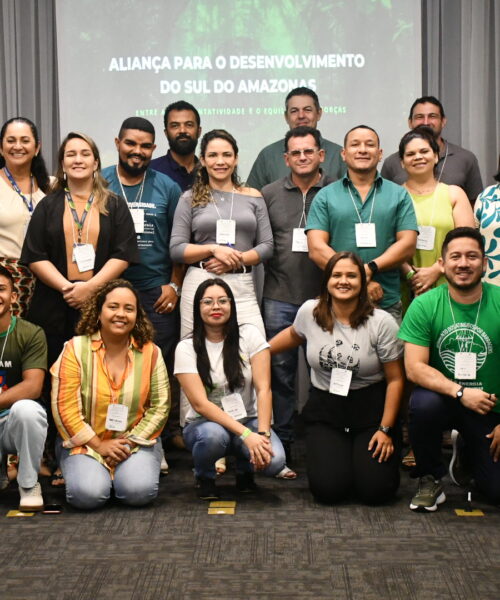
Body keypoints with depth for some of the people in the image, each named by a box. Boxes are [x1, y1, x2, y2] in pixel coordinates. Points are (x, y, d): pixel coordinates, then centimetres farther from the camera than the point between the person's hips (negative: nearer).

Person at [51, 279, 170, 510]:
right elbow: (64, 407, -10)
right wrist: (99, 446, -12)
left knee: (140, 491, -26)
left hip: (136, 442, 1)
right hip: (85, 443, -1)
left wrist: (131, 442, -11)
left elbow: (159, 407, -2)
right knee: (88, 494, -27)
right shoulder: (75, 349, -6)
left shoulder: (150, 352, -1)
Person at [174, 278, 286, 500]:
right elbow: (201, 404, -19)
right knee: (214, 435, -38)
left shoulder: (249, 334, -5)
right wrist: (246, 435, -29)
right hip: (206, 423, -1)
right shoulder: (186, 348, -10)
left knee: (274, 460, -29)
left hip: (249, 420, 1)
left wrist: (263, 434, -26)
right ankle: (204, 477, -2)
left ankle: (244, 469, 9)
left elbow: (263, 389, -11)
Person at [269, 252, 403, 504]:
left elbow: (395, 379, -5)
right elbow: (294, 334, 23)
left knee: (375, 490, -14)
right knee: (328, 489, -16)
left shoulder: (382, 323, -10)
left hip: (370, 410, -1)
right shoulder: (309, 312, -3)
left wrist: (385, 430, -8)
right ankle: (327, 453, 20)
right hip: (324, 410, 2)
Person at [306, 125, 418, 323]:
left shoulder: (399, 195, 10)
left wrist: (370, 268, -15)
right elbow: (317, 249, -2)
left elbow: (408, 245, 2)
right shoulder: (325, 196, 7)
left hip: (387, 304, 1)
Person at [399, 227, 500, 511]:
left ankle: (470, 451, 24)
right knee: (424, 403, -35)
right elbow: (414, 368, -15)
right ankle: (430, 479, -7)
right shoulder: (424, 305, -11)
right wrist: (460, 392, -28)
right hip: (442, 396, 0)